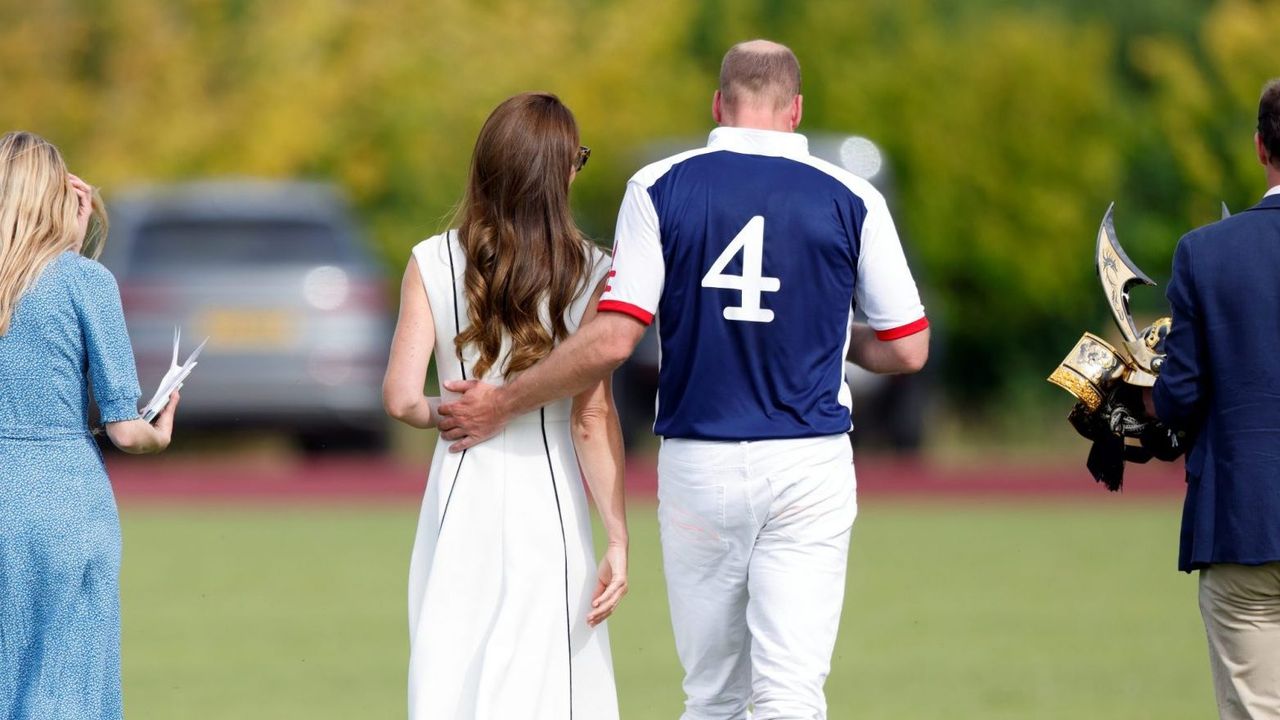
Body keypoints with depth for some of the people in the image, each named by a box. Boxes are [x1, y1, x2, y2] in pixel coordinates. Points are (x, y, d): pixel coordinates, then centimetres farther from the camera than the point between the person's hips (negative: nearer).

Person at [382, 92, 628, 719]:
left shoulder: (433, 263, -2)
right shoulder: (587, 273, -6)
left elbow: (402, 398, -7)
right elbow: (594, 420, -8)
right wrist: (618, 541, -6)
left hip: (460, 487, 2)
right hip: (547, 500, -2)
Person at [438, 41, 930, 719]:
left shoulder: (661, 187, -1)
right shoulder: (852, 199, 0)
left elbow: (611, 339, -9)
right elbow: (907, 350, 4)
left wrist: (501, 404, 3)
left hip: (696, 461, 1)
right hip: (809, 466, -1)